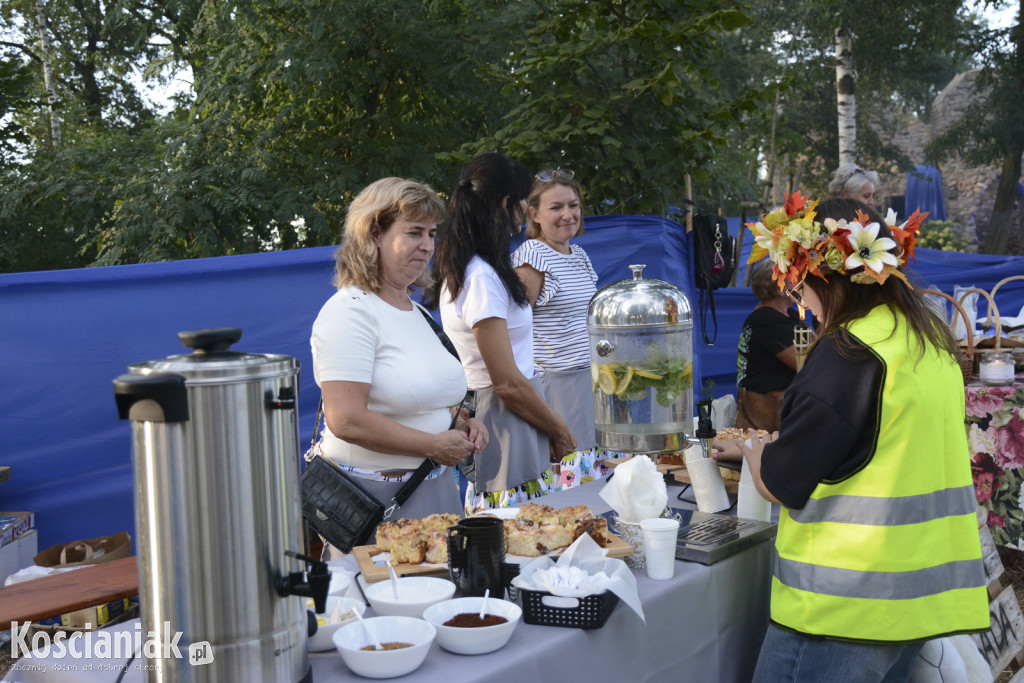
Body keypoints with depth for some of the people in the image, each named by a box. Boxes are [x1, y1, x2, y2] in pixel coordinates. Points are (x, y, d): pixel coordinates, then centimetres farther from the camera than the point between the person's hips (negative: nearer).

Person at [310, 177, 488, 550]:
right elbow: (346, 421, -23)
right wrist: (435, 445, -16)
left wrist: (458, 427, 7)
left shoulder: (417, 312, 14)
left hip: (435, 490, 8)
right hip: (375, 499, -8)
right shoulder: (351, 311, -13)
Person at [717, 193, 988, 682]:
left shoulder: (850, 352, -18)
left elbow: (778, 483, -13)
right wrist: (773, 445, 23)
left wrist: (753, 451, 9)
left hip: (848, 604, -9)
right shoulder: (934, 342, 9)